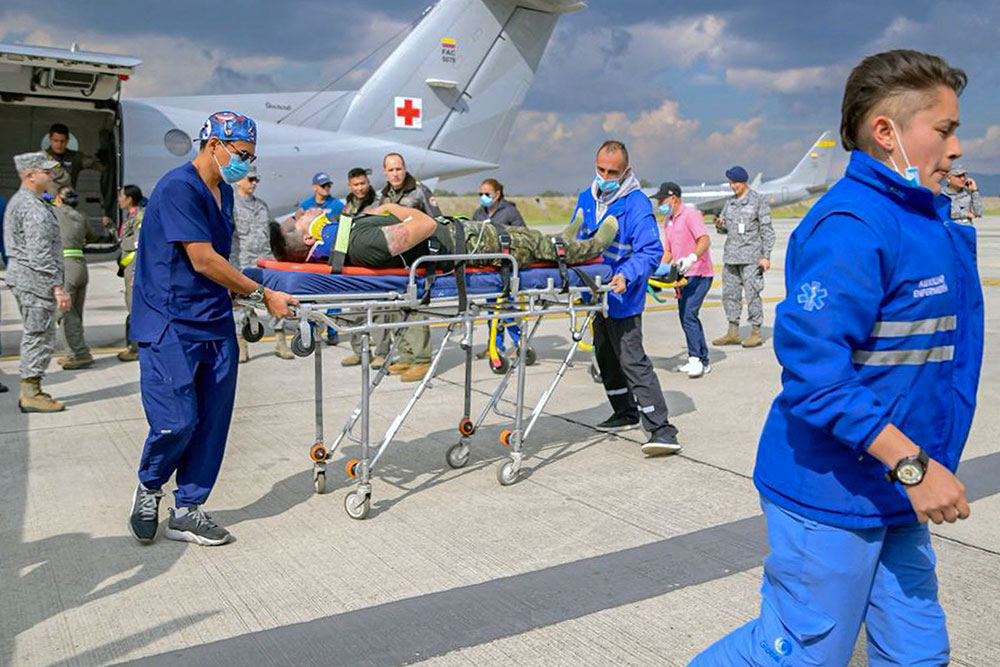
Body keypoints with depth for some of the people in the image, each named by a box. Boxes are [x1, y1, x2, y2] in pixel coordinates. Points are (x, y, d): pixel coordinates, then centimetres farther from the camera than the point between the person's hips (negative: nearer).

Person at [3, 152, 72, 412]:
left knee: (34, 336, 15)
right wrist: (58, 287, -22)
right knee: (39, 336, -5)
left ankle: (29, 390, 21)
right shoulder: (34, 208, -17)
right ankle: (31, 394, -1)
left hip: (21, 276, 11)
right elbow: (40, 255, -23)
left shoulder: (18, 201, 17)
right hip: (36, 280, -11)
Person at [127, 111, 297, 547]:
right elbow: (204, 261, -18)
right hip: (169, 325, -8)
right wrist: (262, 295, -15)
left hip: (215, 322, 8)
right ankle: (148, 488, 21)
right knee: (178, 421, -9)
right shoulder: (178, 188, -14)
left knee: (213, 421, 6)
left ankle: (187, 511, 18)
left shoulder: (224, 191, 15)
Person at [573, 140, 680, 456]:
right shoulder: (587, 198, 8)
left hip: (622, 298, -8)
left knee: (633, 361, -13)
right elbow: (577, 240, 18)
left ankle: (662, 429, -11)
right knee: (606, 358, 19)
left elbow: (651, 252, -20)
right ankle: (626, 413, 36)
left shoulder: (637, 204, -15)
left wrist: (627, 276, -36)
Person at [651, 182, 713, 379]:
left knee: (689, 315, -17)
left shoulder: (690, 214, -11)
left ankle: (697, 359, -12)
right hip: (684, 275, 9)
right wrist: (660, 270, 10)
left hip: (699, 274, -9)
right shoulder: (667, 222, 16)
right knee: (686, 317, 9)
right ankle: (701, 361, 17)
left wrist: (691, 259, -39)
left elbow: (705, 240, -23)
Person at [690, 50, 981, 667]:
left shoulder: (927, 222, 10)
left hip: (893, 494, 10)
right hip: (833, 497, -9)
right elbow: (813, 367, -28)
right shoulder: (849, 229, -21)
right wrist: (912, 465, -26)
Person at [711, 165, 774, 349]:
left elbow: (767, 230, -3)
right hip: (731, 256, 6)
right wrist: (719, 225, -3)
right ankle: (733, 332, 15)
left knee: (752, 294, -6)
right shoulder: (730, 203, 15)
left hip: (751, 256, -6)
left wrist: (766, 256, -9)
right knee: (729, 293, 7)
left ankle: (756, 333, 2)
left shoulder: (759, 201, -1)